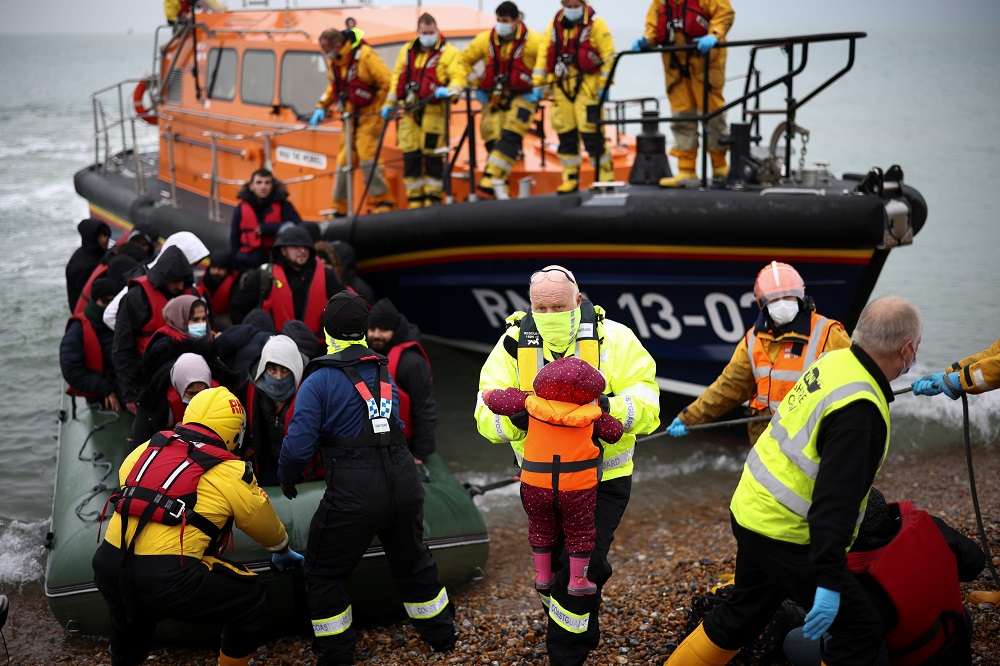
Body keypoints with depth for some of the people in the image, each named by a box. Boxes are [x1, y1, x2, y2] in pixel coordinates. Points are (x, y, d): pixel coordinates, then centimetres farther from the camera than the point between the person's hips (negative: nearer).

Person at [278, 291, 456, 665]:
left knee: (323, 575, 14)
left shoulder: (320, 381, -8)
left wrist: (286, 479, 6)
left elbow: (299, 444, -13)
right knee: (412, 563, 27)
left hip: (353, 494, -6)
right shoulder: (385, 374, 10)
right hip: (405, 486, 6)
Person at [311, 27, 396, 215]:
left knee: (366, 155, -17)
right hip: (350, 116, 7)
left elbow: (388, 82, -17)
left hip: (370, 114, -7)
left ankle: (383, 201, -9)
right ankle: (340, 208, 15)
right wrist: (321, 107, 13)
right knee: (344, 159, 6)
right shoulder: (332, 61, 6)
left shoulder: (364, 55, -17)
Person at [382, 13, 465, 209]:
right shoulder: (407, 51, 16)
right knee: (410, 156, 3)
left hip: (434, 111, -5)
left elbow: (458, 77, -8)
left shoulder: (448, 52, 1)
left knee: (433, 156, -7)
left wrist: (449, 90, -29)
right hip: (409, 112, 5)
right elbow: (397, 77, 22)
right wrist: (389, 103, 19)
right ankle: (415, 200, 12)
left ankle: (433, 199, 4)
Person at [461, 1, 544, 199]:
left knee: (510, 137, -19)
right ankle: (500, 185, 4)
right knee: (493, 141, -3)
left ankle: (492, 178, -23)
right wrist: (476, 84, 7)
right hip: (493, 98, 3)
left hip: (522, 96, -3)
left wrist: (541, 87, -6)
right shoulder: (485, 40, 1)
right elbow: (465, 60, 13)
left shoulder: (534, 41, -9)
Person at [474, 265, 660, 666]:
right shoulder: (515, 343, -9)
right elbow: (487, 414, -15)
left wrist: (607, 407, -42)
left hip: (603, 479, -3)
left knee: (580, 570, -11)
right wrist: (514, 417, -38)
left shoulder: (613, 339, -15)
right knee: (554, 569, 21)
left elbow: (646, 407, -22)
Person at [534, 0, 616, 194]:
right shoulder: (555, 25, 11)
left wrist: (604, 85, -11)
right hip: (561, 87, 5)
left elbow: (608, 55, -6)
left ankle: (605, 177, 2)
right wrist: (538, 83, 7)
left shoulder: (596, 24, -3)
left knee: (590, 132, -9)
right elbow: (544, 53, 12)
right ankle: (570, 179, 15)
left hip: (586, 86, -5)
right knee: (565, 133, 6)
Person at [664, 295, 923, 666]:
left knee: (742, 617, 26)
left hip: (752, 508, 10)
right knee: (859, 635, -2)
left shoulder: (834, 361, 1)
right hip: (785, 535, -9)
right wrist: (829, 580, -30)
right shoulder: (860, 410, -25)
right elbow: (836, 500, -30)